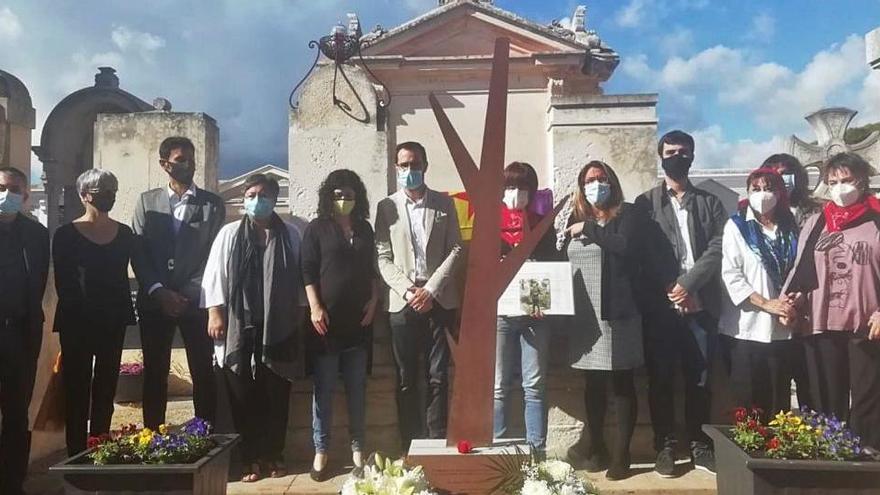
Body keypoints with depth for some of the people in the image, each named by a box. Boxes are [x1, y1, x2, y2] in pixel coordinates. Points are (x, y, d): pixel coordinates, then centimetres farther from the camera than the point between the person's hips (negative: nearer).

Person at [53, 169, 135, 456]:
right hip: (77, 321, -3)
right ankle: (77, 453, 8)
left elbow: (123, 277, 9)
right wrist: (80, 311, -10)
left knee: (106, 387, 8)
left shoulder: (125, 234, 7)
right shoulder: (66, 234, -3)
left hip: (113, 321, 3)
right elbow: (62, 282, -4)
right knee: (77, 388, 1)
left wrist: (125, 313, 2)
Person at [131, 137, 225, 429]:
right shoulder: (147, 201, 10)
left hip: (196, 300, -1)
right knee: (155, 373, 6)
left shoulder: (212, 204, 4)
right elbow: (138, 251, 3)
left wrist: (189, 294, -9)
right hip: (154, 300, 1)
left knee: (203, 373, 1)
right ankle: (153, 435, 17)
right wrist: (158, 291, -9)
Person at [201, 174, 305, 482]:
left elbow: (299, 276, 8)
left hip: (278, 326, 0)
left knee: (276, 394, 5)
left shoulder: (290, 235, 7)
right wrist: (214, 312, -5)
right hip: (239, 326, 0)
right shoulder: (229, 234, 5)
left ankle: (274, 455, 19)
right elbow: (215, 274, 2)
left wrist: (301, 312, 5)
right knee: (243, 395, 4)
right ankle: (250, 458, 15)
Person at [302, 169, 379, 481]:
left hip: (358, 319, 3)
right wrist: (315, 308, -12)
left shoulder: (365, 229, 13)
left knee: (357, 386, 7)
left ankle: (357, 448, 15)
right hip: (327, 319, -3)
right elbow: (308, 271, -3)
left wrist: (373, 301, 5)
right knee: (324, 387, 2)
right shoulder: (317, 229, 2)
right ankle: (321, 450, 10)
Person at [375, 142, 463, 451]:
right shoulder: (386, 207, 7)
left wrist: (431, 289, -9)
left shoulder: (444, 204, 8)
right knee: (406, 380, 5)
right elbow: (383, 257, 2)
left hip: (439, 300, 0)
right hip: (402, 302, 0)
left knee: (438, 378, 2)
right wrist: (408, 290, -11)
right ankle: (410, 446, 14)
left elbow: (456, 249, 2)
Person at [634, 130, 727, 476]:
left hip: (700, 304, 1)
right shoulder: (646, 203, 8)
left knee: (699, 379, 6)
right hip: (660, 306, -1)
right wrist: (669, 290, -9)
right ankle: (665, 446, 13)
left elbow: (718, 248, 0)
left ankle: (699, 445, 18)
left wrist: (688, 284, -12)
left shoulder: (709, 202, 13)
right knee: (661, 379, 3)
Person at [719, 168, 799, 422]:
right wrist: (766, 303, -14)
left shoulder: (790, 228, 13)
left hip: (782, 329, 3)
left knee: (779, 402, 7)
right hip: (745, 328, -3)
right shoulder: (736, 226, 1)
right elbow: (730, 274, -7)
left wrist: (793, 301, -7)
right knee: (747, 402, 1)